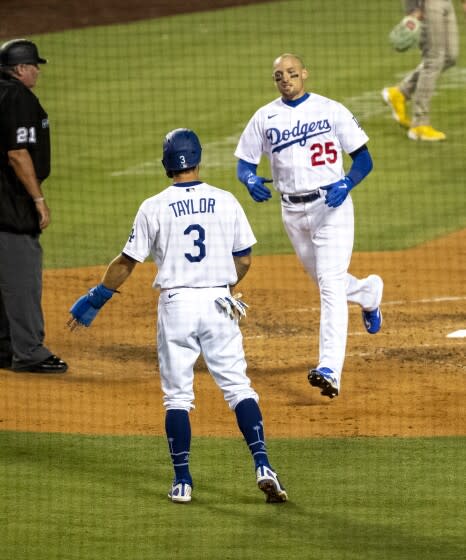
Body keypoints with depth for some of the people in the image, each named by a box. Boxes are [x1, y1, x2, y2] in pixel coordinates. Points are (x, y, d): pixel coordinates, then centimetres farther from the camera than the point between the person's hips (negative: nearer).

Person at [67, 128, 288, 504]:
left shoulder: (154, 208, -5)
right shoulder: (226, 202, 1)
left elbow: (126, 263, -1)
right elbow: (243, 260, 8)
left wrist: (93, 302, 11)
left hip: (176, 304, -1)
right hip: (220, 304, 1)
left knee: (177, 396, 7)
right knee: (239, 387, 5)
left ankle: (182, 482, 4)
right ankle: (263, 465, -9)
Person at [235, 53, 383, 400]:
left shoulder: (332, 110, -3)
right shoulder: (265, 117, 5)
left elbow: (364, 159, -1)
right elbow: (244, 163, 8)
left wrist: (346, 184, -21)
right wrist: (251, 181, -16)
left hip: (331, 205, -4)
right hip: (293, 211, 5)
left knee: (331, 283, -15)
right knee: (326, 281, 18)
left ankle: (330, 370, -24)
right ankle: (368, 292, 53)